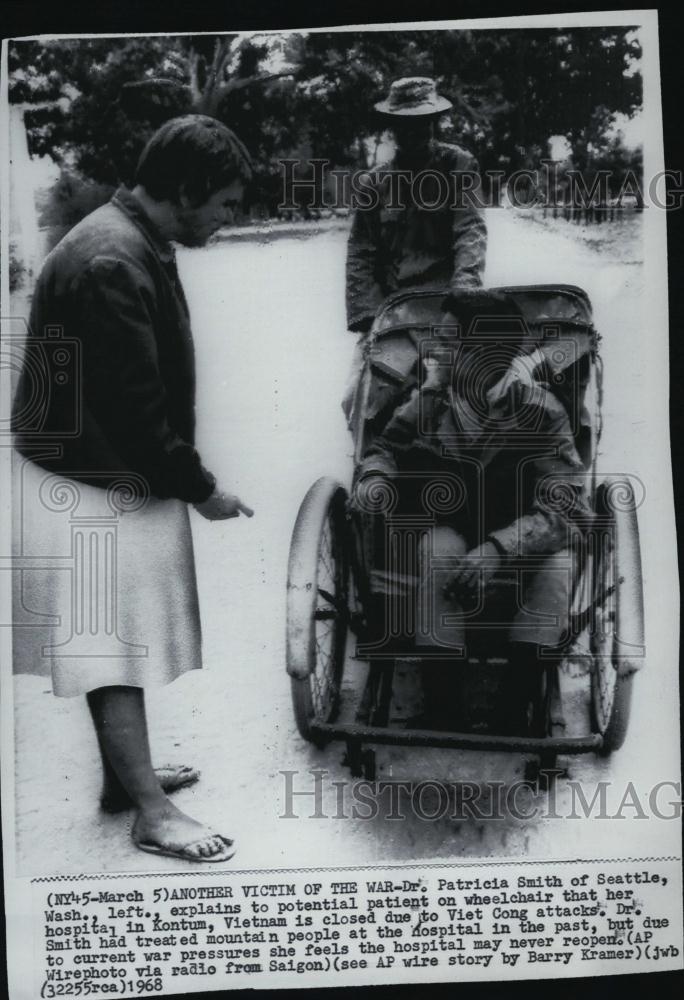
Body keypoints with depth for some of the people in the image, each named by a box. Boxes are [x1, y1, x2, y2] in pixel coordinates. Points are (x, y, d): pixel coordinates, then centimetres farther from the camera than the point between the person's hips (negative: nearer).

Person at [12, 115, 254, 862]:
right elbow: (131, 404, -25)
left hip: (118, 477, 10)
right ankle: (153, 815, 9)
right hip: (94, 488, -10)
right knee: (113, 648, -1)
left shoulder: (137, 245, 10)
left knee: (119, 643, 18)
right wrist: (199, 489, -15)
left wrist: (186, 477, 15)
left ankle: (126, 775, 32)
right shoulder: (110, 264, -24)